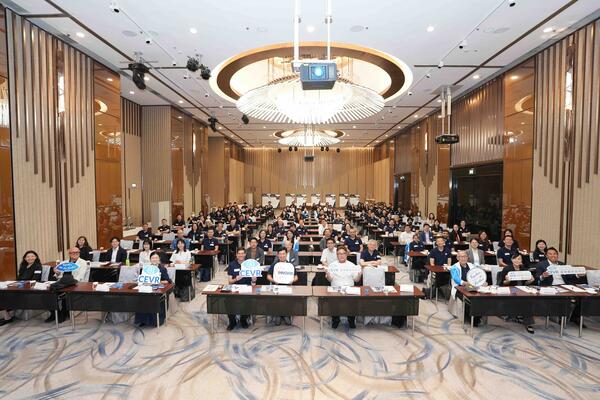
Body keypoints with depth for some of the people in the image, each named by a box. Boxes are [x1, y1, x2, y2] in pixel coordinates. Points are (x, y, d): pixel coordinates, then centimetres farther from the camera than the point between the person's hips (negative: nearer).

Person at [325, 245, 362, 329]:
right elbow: (330, 279, 1)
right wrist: (328, 275, -20)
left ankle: (352, 320, 4)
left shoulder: (352, 265, 11)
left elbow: (356, 280, 6)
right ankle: (335, 320, 3)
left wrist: (359, 275, -14)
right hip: (335, 288, 0)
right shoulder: (332, 265, 8)